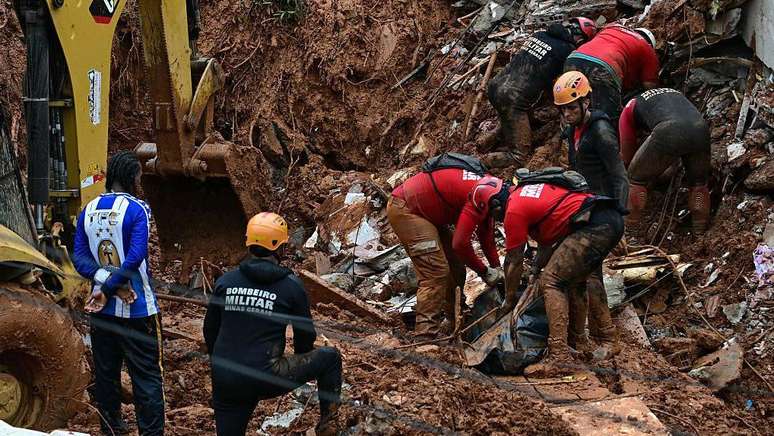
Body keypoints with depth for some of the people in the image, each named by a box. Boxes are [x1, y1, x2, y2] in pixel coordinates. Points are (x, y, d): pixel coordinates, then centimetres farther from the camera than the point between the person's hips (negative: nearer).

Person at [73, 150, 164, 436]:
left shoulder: (88, 210, 4)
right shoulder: (136, 209, -12)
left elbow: (79, 256, -2)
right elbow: (135, 257, -21)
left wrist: (105, 281, -11)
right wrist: (109, 289, -14)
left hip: (102, 308, 6)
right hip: (136, 307, -5)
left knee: (105, 372, 15)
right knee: (147, 376, -1)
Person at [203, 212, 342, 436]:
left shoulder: (224, 282, 5)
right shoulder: (291, 285, -4)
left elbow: (210, 331, 13)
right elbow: (306, 333, 7)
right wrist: (302, 360, 28)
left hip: (225, 382, 4)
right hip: (265, 378, -3)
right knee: (330, 357, 15)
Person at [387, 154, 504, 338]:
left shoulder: (488, 186, 6)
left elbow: (486, 234, 16)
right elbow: (460, 243, -24)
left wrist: (497, 268, 11)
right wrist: (485, 272, -10)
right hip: (404, 209, -11)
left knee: (455, 267, 13)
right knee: (435, 272, -16)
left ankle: (455, 320, 23)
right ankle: (425, 334, -18)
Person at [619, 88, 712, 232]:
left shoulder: (630, 108, 31)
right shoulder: (674, 93, 43)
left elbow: (627, 157, 35)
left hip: (667, 133, -4)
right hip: (701, 129, 4)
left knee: (636, 178, 20)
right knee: (699, 182, 28)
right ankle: (700, 233, 32)